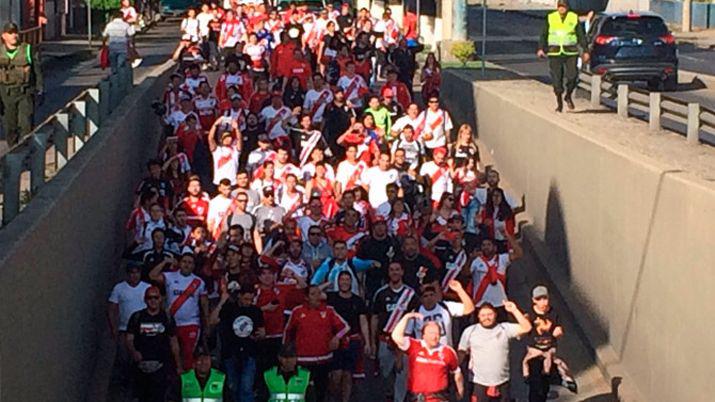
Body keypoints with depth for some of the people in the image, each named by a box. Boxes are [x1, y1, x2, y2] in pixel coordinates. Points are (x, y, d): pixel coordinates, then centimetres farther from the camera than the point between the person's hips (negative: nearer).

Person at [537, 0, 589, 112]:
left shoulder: (574, 18, 4)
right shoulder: (550, 18, 4)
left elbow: (581, 36, 6)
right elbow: (544, 35, 5)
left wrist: (585, 51, 1)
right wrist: (541, 49, -9)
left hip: (571, 53, 0)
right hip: (554, 52, 0)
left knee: (572, 77, -10)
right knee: (556, 79, 0)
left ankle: (568, 96, 17)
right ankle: (559, 103, 15)